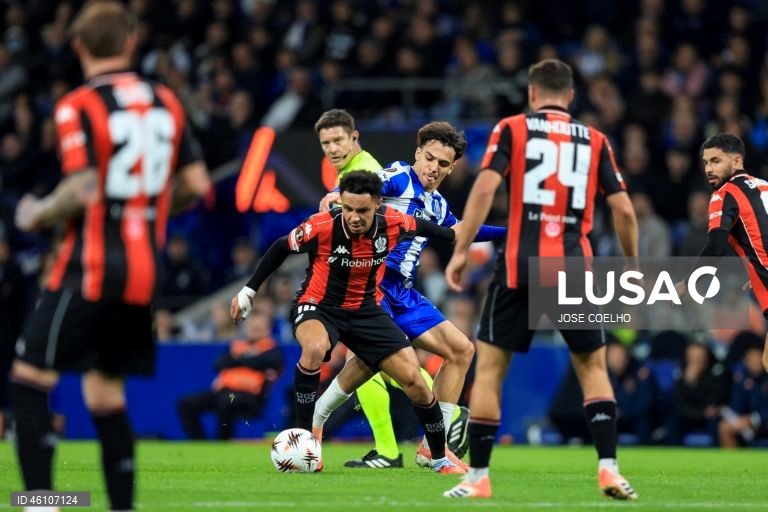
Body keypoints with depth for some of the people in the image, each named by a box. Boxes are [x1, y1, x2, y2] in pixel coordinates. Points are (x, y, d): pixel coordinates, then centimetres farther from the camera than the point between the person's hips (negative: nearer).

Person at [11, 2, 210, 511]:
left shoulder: (78, 107, -10)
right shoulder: (167, 102, 8)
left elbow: (82, 191, -18)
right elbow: (196, 185, 9)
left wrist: (35, 216, -2)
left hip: (91, 265, -6)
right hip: (145, 268, 6)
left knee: (30, 379, -1)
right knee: (106, 393, 14)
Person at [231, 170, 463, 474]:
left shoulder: (392, 223, -18)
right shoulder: (322, 227, -26)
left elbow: (423, 227, 7)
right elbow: (281, 249, -8)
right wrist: (248, 291, -2)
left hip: (366, 310, 3)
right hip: (318, 307, -3)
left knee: (415, 383, -3)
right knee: (315, 348, -39)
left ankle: (440, 459, 19)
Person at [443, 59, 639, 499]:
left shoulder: (512, 129, 6)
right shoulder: (594, 140, 11)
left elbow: (485, 188, -8)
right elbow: (624, 210, 7)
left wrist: (461, 251, -5)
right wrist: (633, 265, 19)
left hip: (521, 266, -2)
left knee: (490, 366, 8)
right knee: (593, 367, 15)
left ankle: (478, 476, 5)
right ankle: (609, 468, 0)